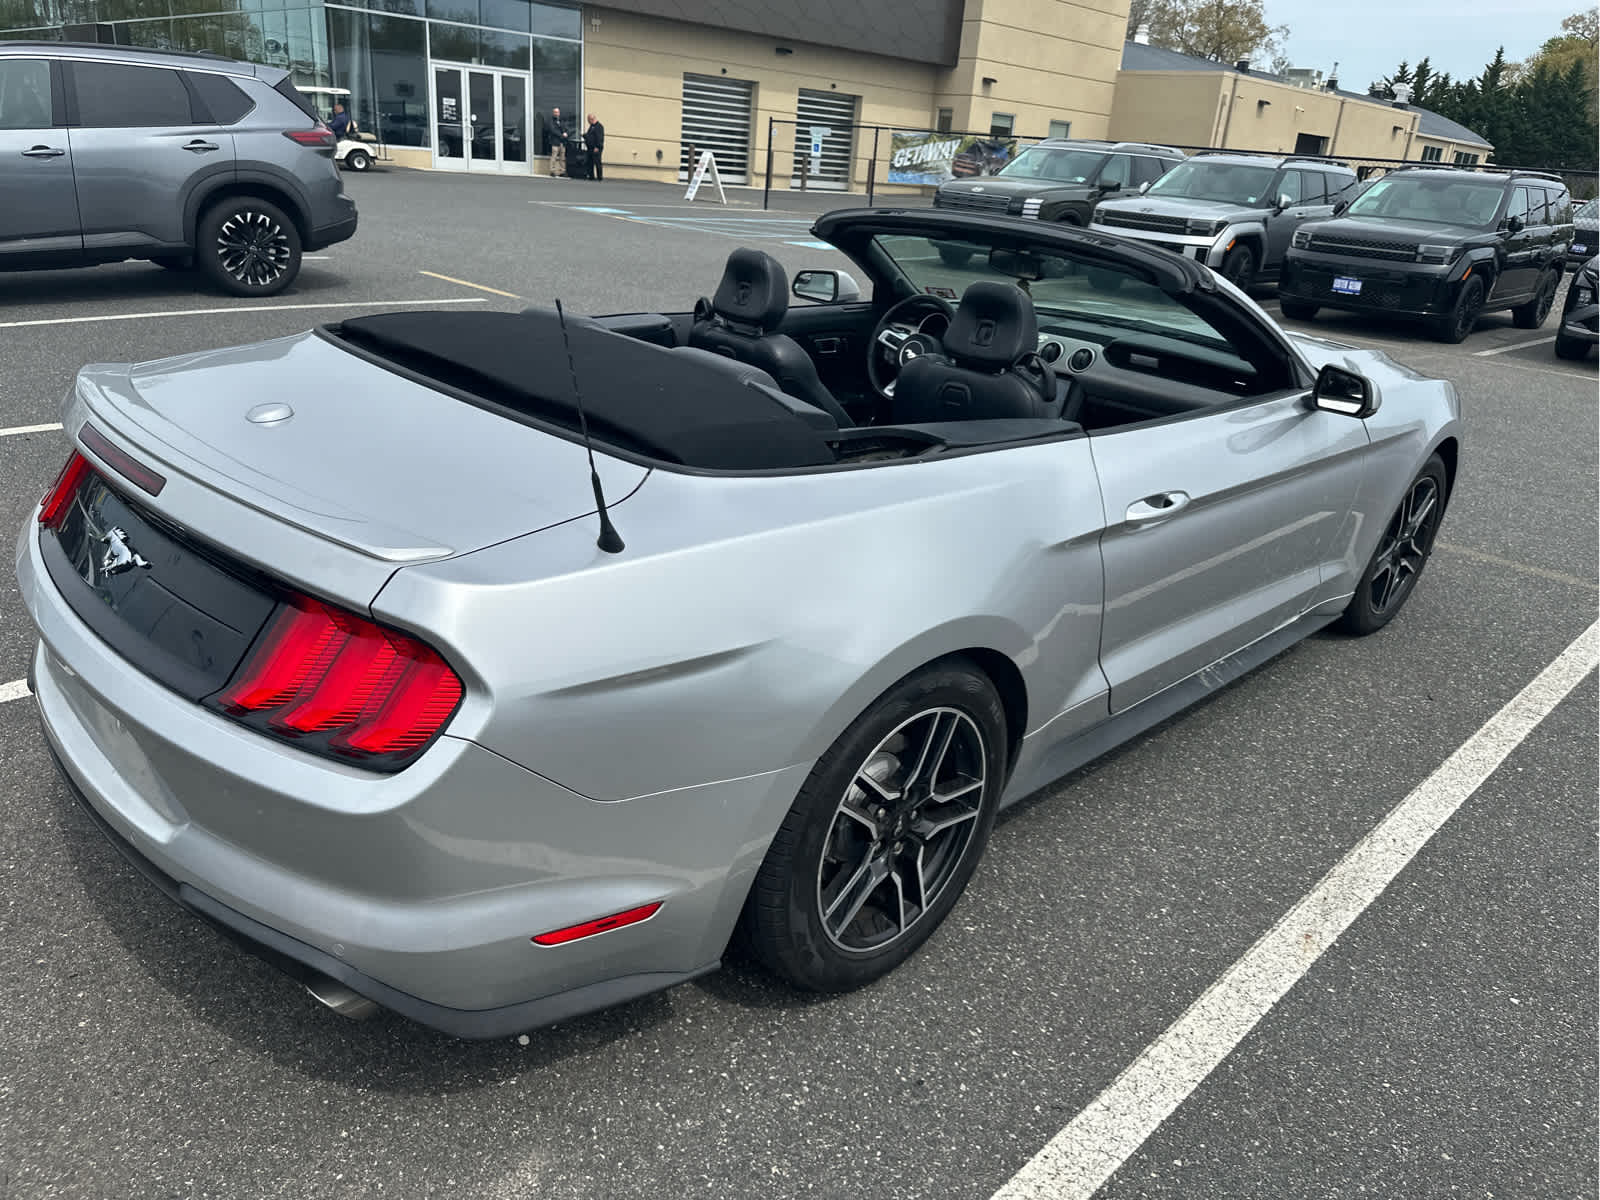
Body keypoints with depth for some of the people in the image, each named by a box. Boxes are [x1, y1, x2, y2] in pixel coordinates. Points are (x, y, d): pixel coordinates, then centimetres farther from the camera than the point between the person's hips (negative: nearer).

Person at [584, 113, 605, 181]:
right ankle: (591, 176, 14)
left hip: (596, 148, -10)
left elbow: (599, 138, -17)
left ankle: (600, 176, -7)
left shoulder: (599, 126, -9)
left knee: (597, 162, -10)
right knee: (590, 162, 9)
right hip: (590, 148, 10)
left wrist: (597, 147, -23)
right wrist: (584, 135, 12)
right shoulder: (591, 126, 20)